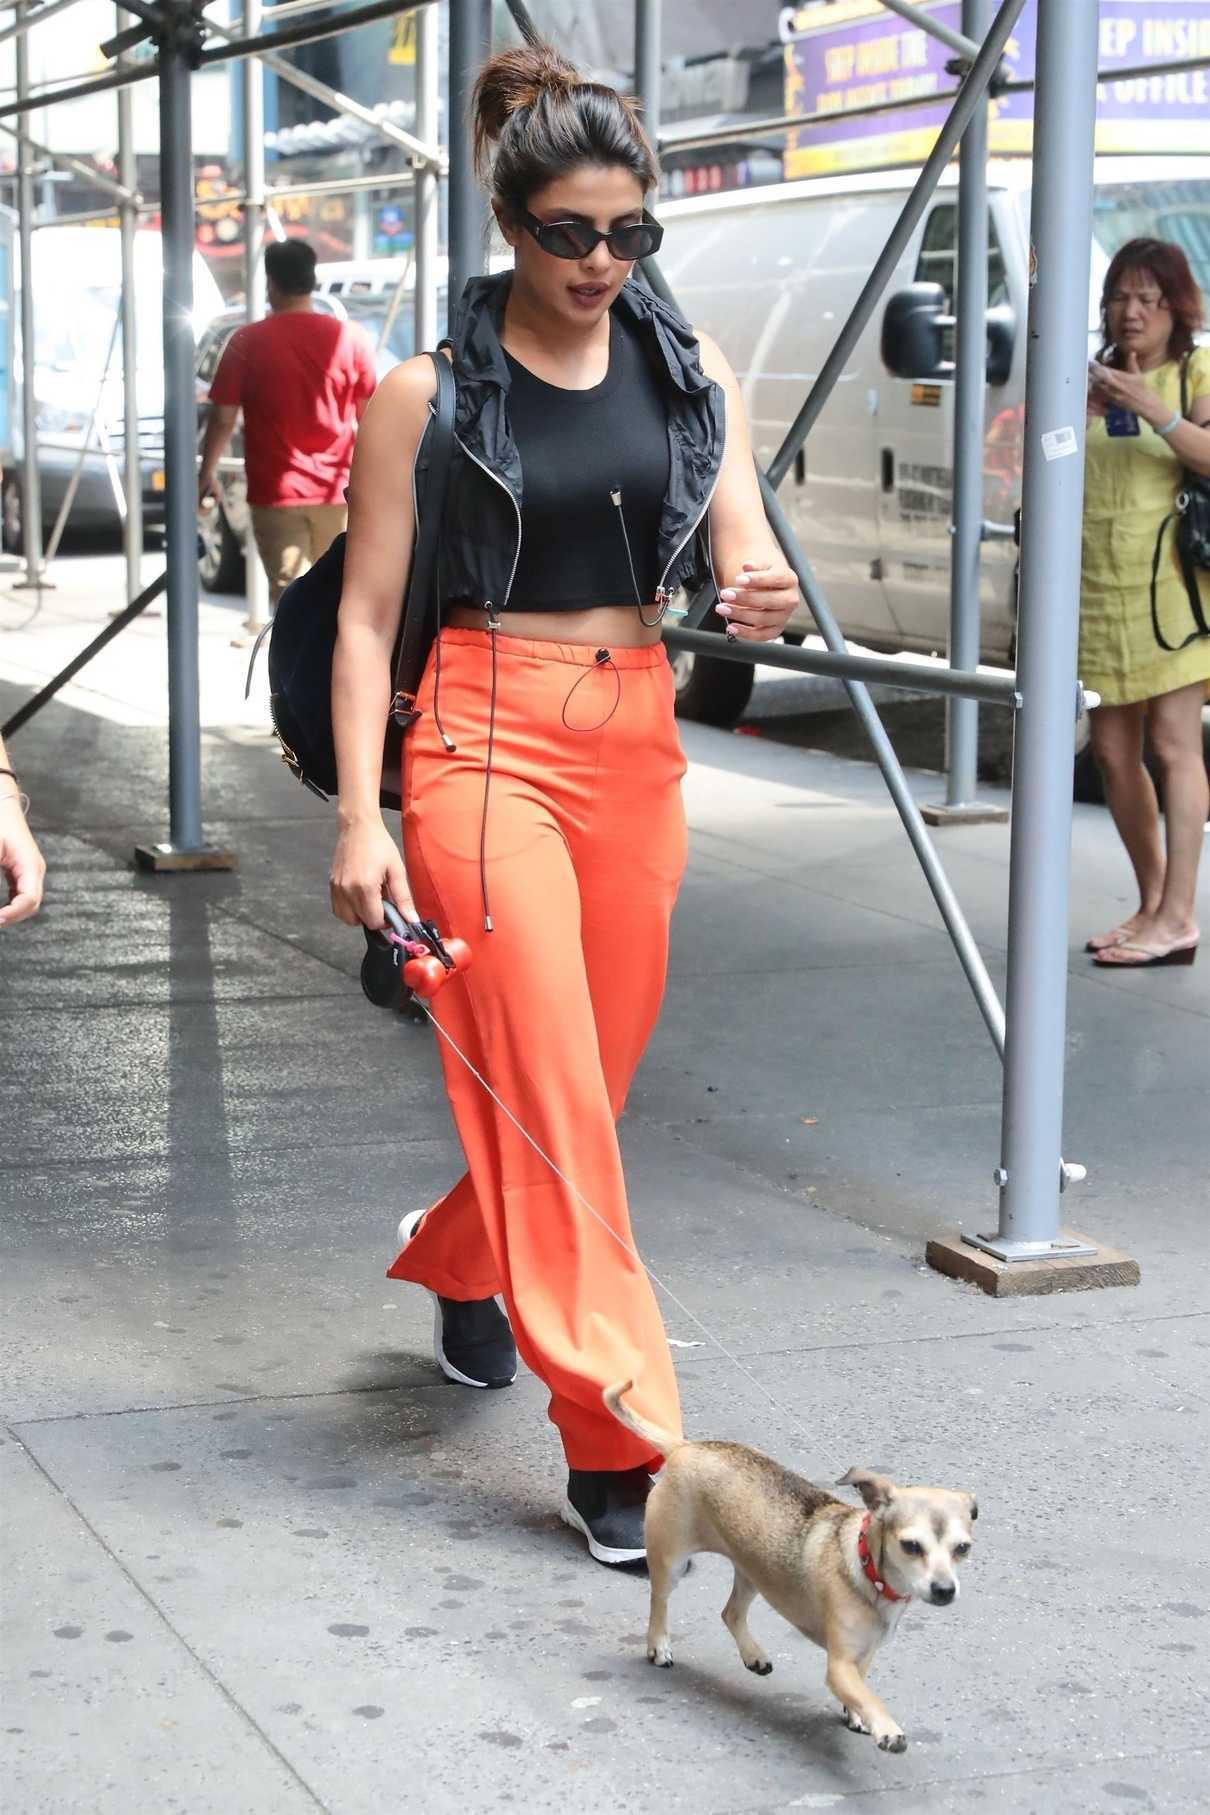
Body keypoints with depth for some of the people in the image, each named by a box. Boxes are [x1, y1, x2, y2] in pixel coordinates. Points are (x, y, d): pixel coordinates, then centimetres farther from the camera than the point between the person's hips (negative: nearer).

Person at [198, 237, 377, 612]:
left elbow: (223, 417, -4)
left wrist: (206, 475, 9)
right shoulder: (350, 338, -1)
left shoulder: (248, 342, -6)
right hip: (336, 492, 2)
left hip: (276, 493, -2)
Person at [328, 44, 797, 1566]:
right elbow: (367, 612, -5)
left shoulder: (685, 364, 5)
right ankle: (615, 1445, -2)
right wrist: (359, 816, -12)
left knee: (598, 1071, 13)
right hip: (490, 738, -5)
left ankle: (455, 1259, 44)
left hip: (638, 739, 5)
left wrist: (763, 592, -24)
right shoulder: (431, 385, -6)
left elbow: (739, 545, 1)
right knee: (548, 1094, -7)